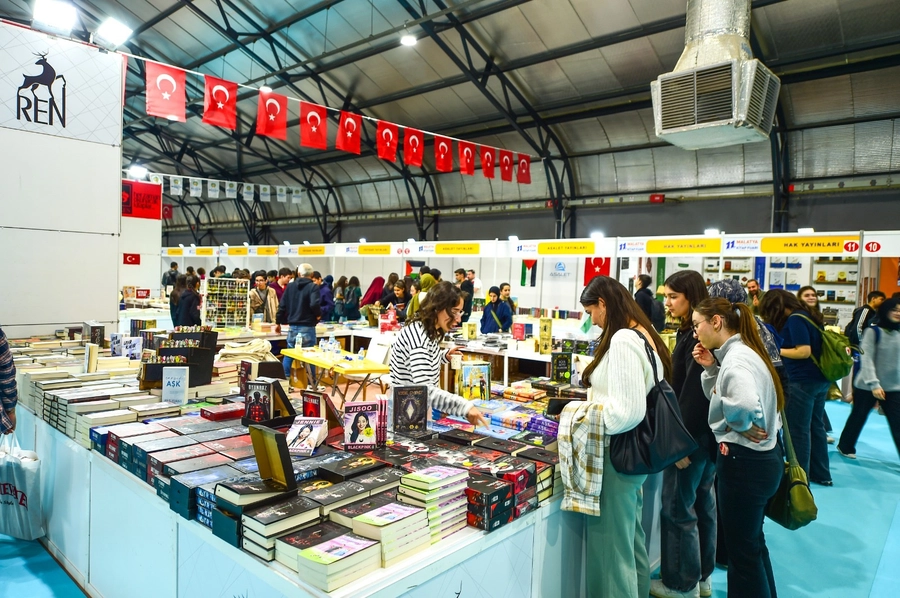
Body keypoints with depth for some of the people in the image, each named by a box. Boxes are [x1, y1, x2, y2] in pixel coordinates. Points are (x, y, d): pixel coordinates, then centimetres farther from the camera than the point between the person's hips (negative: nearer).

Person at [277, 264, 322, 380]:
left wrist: (279, 322, 20)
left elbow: (282, 306, 8)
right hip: (307, 327, -4)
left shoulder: (290, 286, 7)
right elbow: (314, 304, -23)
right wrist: (318, 314, -3)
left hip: (292, 327, 4)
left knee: (288, 355, 15)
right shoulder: (313, 287, -8)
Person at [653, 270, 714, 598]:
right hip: (706, 432, 10)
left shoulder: (696, 335, -19)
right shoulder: (694, 332, 10)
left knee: (677, 509, 2)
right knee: (702, 504, 18)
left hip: (692, 435, -10)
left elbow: (693, 391, -24)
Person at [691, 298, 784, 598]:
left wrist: (737, 426, -22)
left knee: (742, 549, 7)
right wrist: (711, 369, -3)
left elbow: (745, 403, -42)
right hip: (761, 456, 10)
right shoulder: (738, 352, 7)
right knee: (752, 542, 25)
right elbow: (722, 397, 11)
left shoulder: (736, 358, -23)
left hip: (744, 460, -10)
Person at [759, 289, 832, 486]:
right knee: (816, 426, 17)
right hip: (820, 379, 9)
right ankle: (821, 474, 26)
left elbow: (804, 351, -22)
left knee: (798, 430, 1)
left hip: (804, 381, -9)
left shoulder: (795, 319, -16)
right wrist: (782, 350, 12)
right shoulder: (804, 315, 11)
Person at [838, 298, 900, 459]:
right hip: (867, 386, -3)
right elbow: (866, 359, -15)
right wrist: (874, 384, -22)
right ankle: (845, 447, 34)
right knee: (858, 418, 14)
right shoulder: (873, 331, -10)